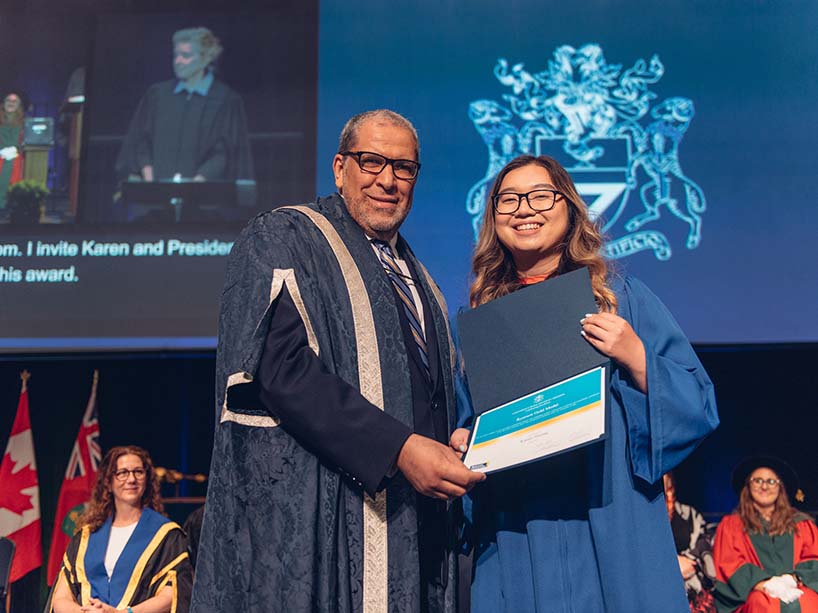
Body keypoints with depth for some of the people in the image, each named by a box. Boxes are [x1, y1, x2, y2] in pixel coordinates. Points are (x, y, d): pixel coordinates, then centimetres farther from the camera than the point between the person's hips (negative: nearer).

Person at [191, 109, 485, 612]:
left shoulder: (418, 282, 20)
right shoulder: (282, 240, -2)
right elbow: (281, 368, -17)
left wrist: (459, 449, 2)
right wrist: (398, 448, -22)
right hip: (314, 514, -6)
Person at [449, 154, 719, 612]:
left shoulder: (623, 298, 3)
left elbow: (698, 406, -1)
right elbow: (465, 420, 18)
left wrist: (635, 358, -15)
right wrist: (461, 441, -3)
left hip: (610, 536, -2)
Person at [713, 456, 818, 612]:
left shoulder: (801, 523, 21)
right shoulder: (731, 524, 14)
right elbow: (730, 566, 2)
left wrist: (793, 579, -11)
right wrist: (765, 585, -15)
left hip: (796, 589, 2)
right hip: (753, 593, -2)